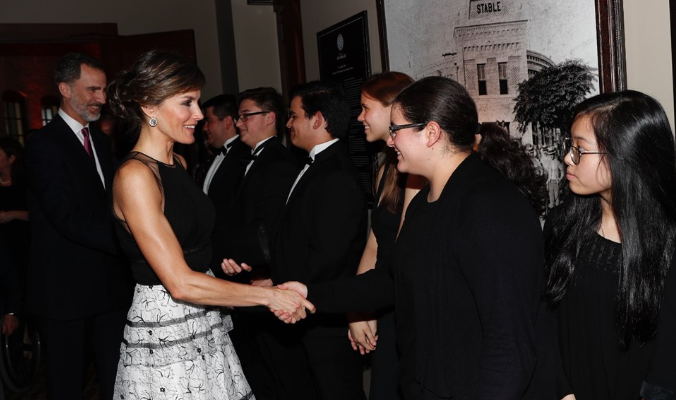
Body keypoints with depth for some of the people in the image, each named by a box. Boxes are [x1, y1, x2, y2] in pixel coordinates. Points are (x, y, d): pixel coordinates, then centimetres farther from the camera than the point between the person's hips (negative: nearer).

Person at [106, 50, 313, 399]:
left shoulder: (178, 163, 9)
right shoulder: (134, 175, -17)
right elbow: (181, 283, -22)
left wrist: (222, 265, 2)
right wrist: (269, 295, -18)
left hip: (205, 327, 8)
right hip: (165, 335, -7)